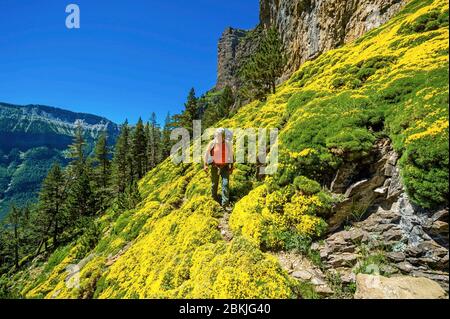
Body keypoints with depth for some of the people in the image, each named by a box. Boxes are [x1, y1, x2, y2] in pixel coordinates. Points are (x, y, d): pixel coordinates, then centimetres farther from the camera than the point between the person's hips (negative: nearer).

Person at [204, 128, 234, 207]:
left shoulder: (228, 143, -6)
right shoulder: (212, 143, -11)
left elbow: (230, 155, 6)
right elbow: (206, 153, -2)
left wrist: (231, 167, 6)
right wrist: (205, 165, -7)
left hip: (225, 166, 1)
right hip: (215, 166, -1)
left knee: (226, 183, -9)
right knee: (214, 183, 14)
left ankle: (225, 203, -4)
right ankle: (214, 196, 43)